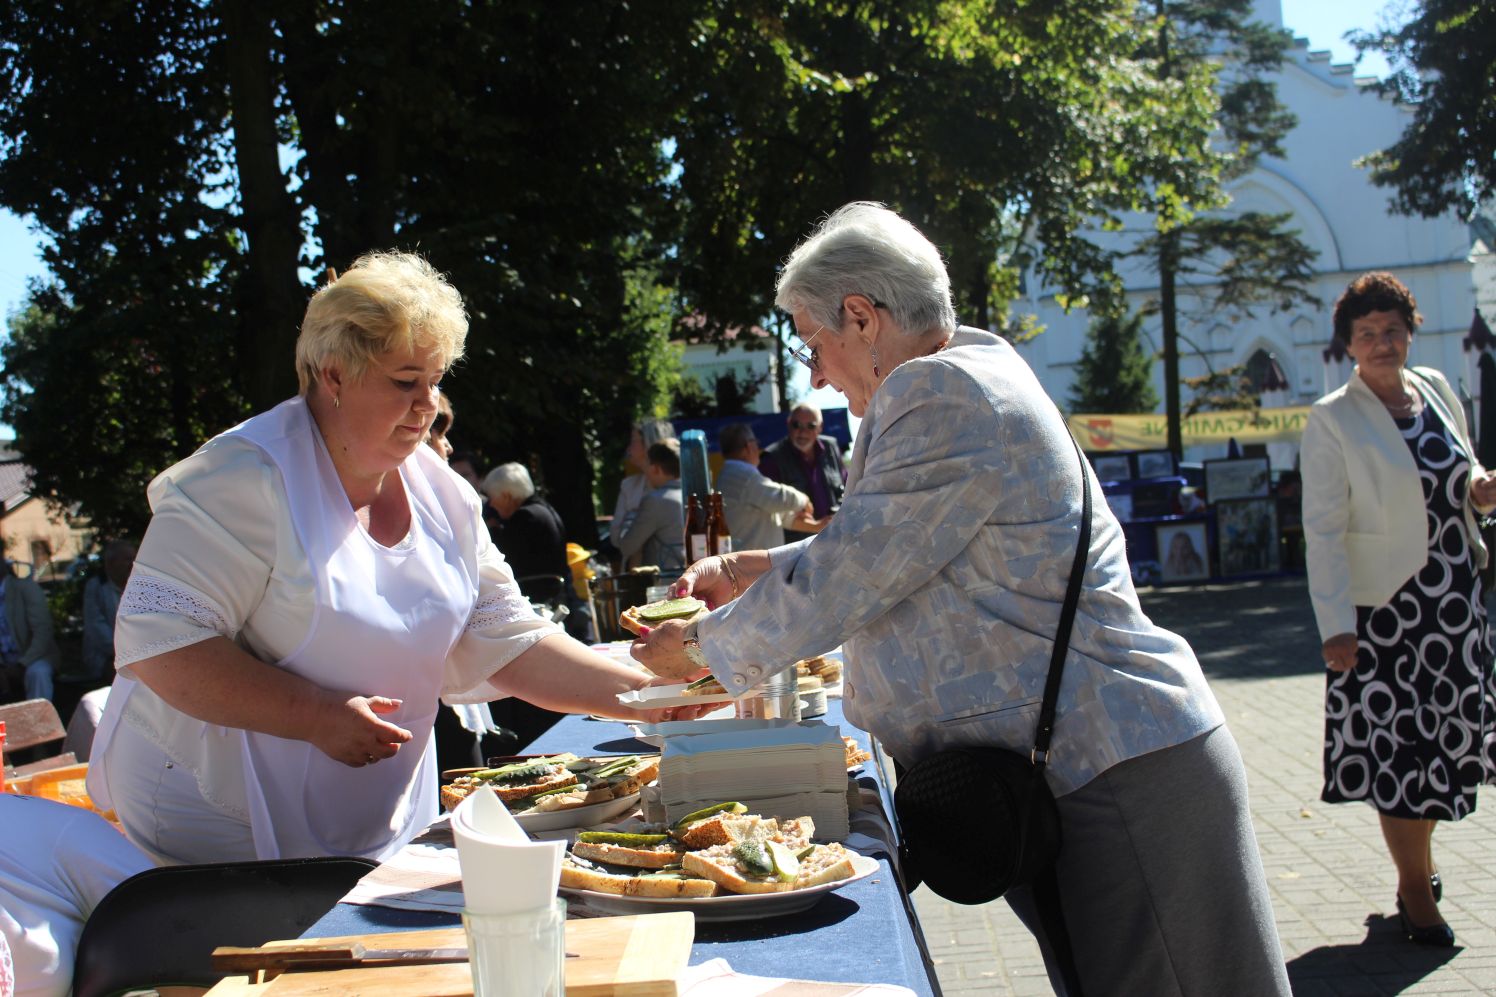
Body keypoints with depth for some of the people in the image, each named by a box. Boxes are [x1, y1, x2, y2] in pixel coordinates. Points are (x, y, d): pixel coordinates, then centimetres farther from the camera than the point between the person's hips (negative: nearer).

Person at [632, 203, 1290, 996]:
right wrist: (750, 569, 20)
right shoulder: (964, 383, 15)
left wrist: (701, 645, -1)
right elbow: (872, 550, 26)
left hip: (1121, 774, -11)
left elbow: (838, 586, -16)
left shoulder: (944, 396, -18)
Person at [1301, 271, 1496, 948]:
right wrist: (1335, 624, -19)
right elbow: (1322, 530, -12)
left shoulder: (1437, 389, 8)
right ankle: (1415, 888, 16)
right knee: (1399, 743, -1)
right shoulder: (1331, 421, -9)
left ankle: (1417, 862, 32)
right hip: (1383, 608, -5)